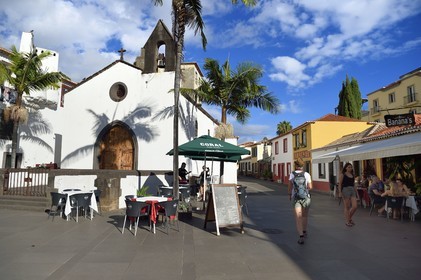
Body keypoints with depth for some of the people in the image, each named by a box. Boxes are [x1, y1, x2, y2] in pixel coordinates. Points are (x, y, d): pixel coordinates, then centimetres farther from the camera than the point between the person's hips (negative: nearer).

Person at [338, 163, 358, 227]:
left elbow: (354, 184, 17)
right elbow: (340, 184, -5)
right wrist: (340, 192, -12)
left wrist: (356, 192, 12)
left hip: (352, 190, 5)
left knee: (355, 206, -3)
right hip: (345, 190, -5)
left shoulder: (352, 175, 13)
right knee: (347, 207, 1)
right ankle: (347, 221, 14)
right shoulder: (342, 175, -2)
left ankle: (350, 218, 22)